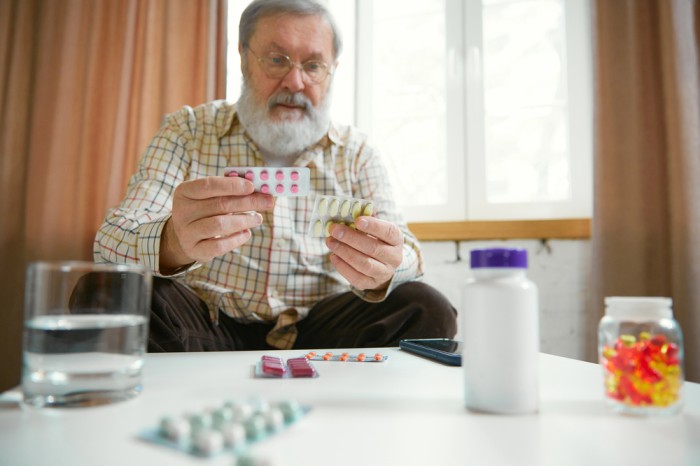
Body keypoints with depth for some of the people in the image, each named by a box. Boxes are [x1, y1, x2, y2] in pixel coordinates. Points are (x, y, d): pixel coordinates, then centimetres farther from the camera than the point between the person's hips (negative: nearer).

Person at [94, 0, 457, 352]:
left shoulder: (356, 152, 4)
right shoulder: (187, 131, 1)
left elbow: (404, 253, -6)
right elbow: (112, 241, -10)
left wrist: (383, 272, -32)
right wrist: (172, 245, -35)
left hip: (317, 331, 1)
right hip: (209, 325, 0)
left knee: (427, 310, -23)